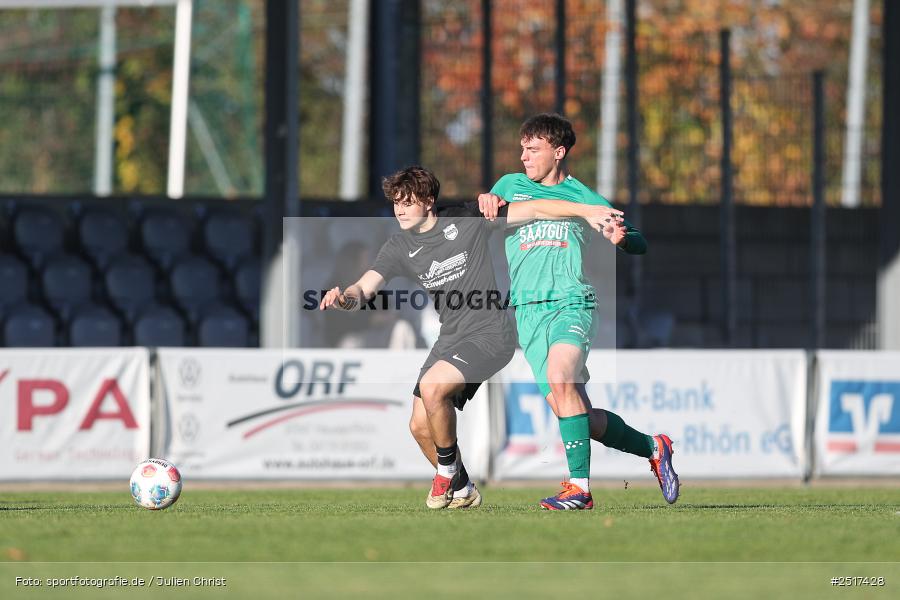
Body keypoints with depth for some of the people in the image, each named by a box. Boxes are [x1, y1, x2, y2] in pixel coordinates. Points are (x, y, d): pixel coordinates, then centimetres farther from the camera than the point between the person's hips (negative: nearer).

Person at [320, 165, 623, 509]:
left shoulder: (467, 219, -7)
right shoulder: (399, 248, 4)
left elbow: (532, 210, -5)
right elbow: (365, 289, -7)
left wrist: (587, 211, -13)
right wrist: (345, 298, -31)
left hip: (490, 334, -6)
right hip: (450, 339, 6)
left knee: (432, 387, -28)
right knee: (420, 426, 1)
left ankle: (449, 471, -6)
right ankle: (461, 491, 24)